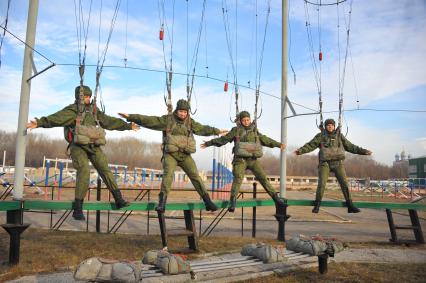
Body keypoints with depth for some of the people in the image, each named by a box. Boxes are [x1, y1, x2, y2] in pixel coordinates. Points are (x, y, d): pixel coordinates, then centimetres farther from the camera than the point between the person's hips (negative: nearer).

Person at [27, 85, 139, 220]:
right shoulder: (71, 111, -3)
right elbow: (55, 118, -19)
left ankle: (119, 200, 0)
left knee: (105, 170, -4)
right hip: (78, 147, -5)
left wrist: (128, 126, 26)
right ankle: (77, 209, -16)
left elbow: (110, 121, 22)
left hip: (93, 147, 5)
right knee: (84, 172, -22)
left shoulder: (94, 111, 14)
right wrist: (39, 123, -37)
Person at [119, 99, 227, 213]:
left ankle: (207, 202, 2)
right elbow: (148, 120, -9)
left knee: (195, 176, -5)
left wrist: (217, 131, 33)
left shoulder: (190, 122, 7)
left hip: (185, 155, 3)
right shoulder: (167, 119, -3)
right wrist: (130, 117, -17)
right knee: (168, 175, -25)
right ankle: (162, 203, -25)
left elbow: (203, 129, 22)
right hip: (170, 154, -3)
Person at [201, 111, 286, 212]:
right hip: (240, 159, -2)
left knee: (263, 178, -1)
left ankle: (276, 198, 4)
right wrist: (209, 143, 11)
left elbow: (265, 139, 19)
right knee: (238, 179, -17)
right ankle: (232, 202, -19)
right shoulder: (236, 130, 5)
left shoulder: (254, 130, 13)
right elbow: (223, 139, 10)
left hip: (253, 159, 3)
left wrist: (278, 144, 13)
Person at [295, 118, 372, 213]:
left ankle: (350, 206, 1)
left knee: (344, 183, -5)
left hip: (337, 163, 2)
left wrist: (363, 151, 11)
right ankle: (317, 205, 0)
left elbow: (350, 146, 14)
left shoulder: (339, 136, 10)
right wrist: (301, 150, -22)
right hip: (325, 163, -2)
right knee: (321, 184, -12)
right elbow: (310, 145, -7)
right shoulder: (320, 136, 3)